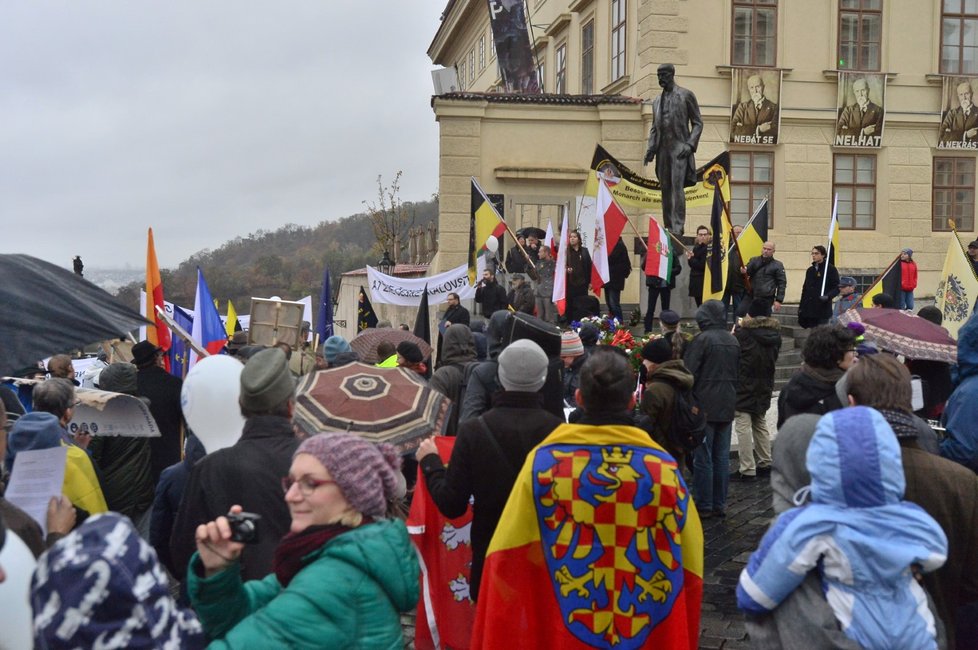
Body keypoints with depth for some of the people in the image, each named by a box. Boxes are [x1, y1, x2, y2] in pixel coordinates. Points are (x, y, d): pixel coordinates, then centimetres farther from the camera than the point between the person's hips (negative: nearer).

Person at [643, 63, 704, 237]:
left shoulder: (686, 95, 4)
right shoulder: (657, 100, 19)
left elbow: (697, 123, 3)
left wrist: (690, 144, -11)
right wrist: (651, 148, 7)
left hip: (679, 148, -5)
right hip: (662, 149, 5)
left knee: (677, 187, -14)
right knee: (665, 189, 4)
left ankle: (677, 228, -17)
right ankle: (668, 227, 8)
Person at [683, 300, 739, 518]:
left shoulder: (702, 339, -13)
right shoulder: (733, 341, 9)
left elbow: (688, 373, -15)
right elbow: (737, 373, 16)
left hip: (704, 407, -6)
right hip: (727, 406, 7)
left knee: (703, 458, 0)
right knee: (722, 457, 11)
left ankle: (703, 505, 4)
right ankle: (720, 504, 17)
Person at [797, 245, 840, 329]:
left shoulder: (830, 269, -3)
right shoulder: (810, 270, 14)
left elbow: (837, 288, -5)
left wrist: (828, 296, -23)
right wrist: (801, 306, 13)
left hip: (823, 308, -5)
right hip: (809, 308, 5)